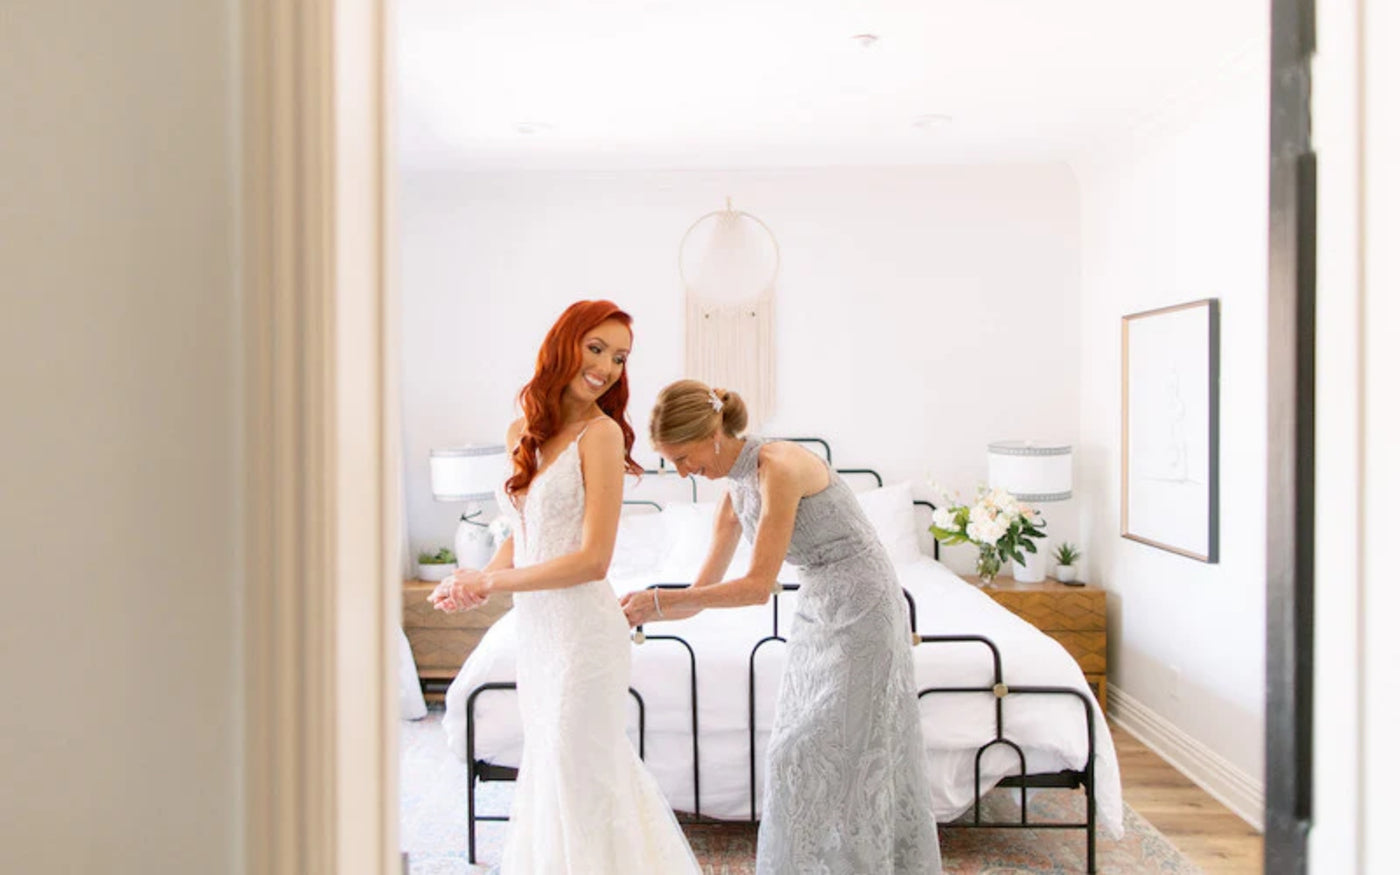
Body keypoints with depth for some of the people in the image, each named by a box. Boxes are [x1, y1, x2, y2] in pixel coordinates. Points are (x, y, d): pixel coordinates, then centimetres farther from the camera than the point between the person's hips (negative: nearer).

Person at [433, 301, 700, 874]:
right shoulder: (523, 432, 6)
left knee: (578, 772, 8)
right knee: (548, 764, 22)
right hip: (535, 627, 7)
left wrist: (490, 582, -12)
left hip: (581, 627, -7)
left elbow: (593, 560, -19)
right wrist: (478, 579, -5)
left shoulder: (601, 433, -15)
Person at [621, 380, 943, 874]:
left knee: (830, 759, -2)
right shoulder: (736, 489, 4)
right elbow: (704, 590, 6)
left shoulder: (779, 465, -22)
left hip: (860, 612, -9)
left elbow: (758, 586, -25)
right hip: (818, 613, 9)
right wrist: (640, 613, -7)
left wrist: (659, 600, -25)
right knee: (802, 755, 13)